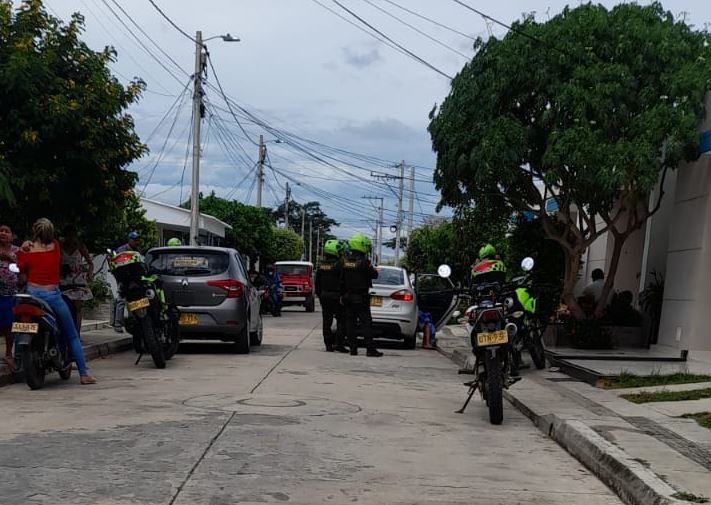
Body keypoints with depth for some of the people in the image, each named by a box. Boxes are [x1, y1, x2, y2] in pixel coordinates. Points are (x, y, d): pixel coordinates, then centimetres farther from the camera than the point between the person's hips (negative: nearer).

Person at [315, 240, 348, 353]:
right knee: (341, 321, 0)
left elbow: (317, 283, 13)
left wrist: (319, 294, 22)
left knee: (327, 322, 9)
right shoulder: (338, 264, -14)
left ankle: (328, 344, 10)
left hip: (324, 296, 6)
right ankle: (338, 343, -6)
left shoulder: (321, 265, 7)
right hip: (336, 296, -6)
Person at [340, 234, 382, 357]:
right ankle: (370, 349, -5)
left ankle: (353, 348, 8)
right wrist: (374, 270, 16)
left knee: (350, 323, 8)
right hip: (361, 298, -6)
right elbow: (374, 275, -7)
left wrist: (342, 295, 14)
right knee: (366, 323, -3)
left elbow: (342, 280, 7)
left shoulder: (345, 261, 4)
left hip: (348, 297, 6)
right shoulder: (363, 262, -16)